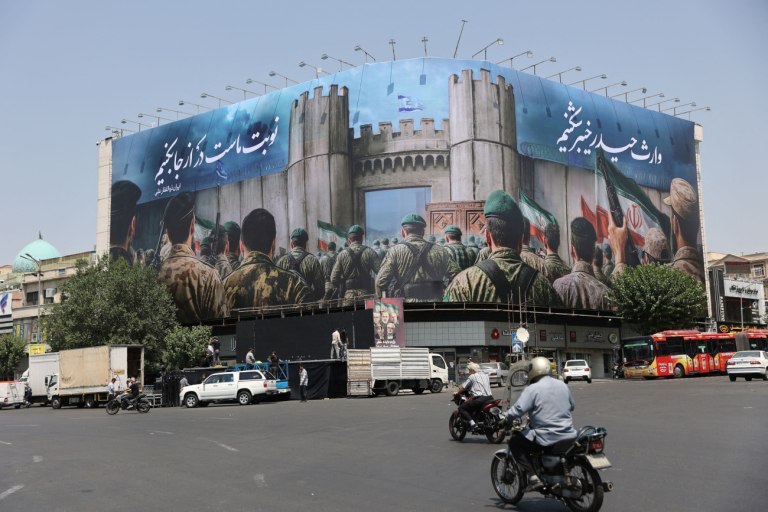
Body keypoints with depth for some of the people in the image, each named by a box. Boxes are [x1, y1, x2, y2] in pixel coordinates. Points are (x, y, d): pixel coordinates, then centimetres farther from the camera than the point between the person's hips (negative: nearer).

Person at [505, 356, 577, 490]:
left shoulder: (532, 389, -11)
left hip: (546, 439, -7)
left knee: (514, 443, 8)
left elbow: (518, 410, -20)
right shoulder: (563, 385, 9)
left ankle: (533, 475, -5)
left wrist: (505, 419, -3)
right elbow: (571, 406, 24)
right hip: (569, 436, 7)